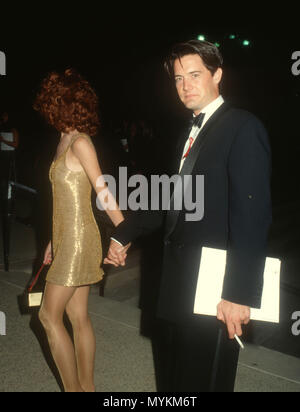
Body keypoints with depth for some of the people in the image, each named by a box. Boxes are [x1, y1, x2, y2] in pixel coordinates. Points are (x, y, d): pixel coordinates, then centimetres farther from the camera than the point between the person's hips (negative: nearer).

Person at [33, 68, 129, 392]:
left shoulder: (80, 142, -13)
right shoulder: (66, 141, 13)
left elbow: (103, 192, -13)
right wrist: (54, 241, 18)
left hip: (78, 240, -9)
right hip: (67, 238, 9)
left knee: (49, 315, -1)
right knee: (78, 316, 13)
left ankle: (73, 388, 13)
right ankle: (86, 386, 25)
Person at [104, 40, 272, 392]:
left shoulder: (242, 128, -12)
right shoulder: (188, 135, 13)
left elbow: (252, 217, -19)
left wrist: (241, 294, -22)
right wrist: (123, 235, 17)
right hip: (180, 283, 8)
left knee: (204, 379, 8)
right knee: (177, 375, 22)